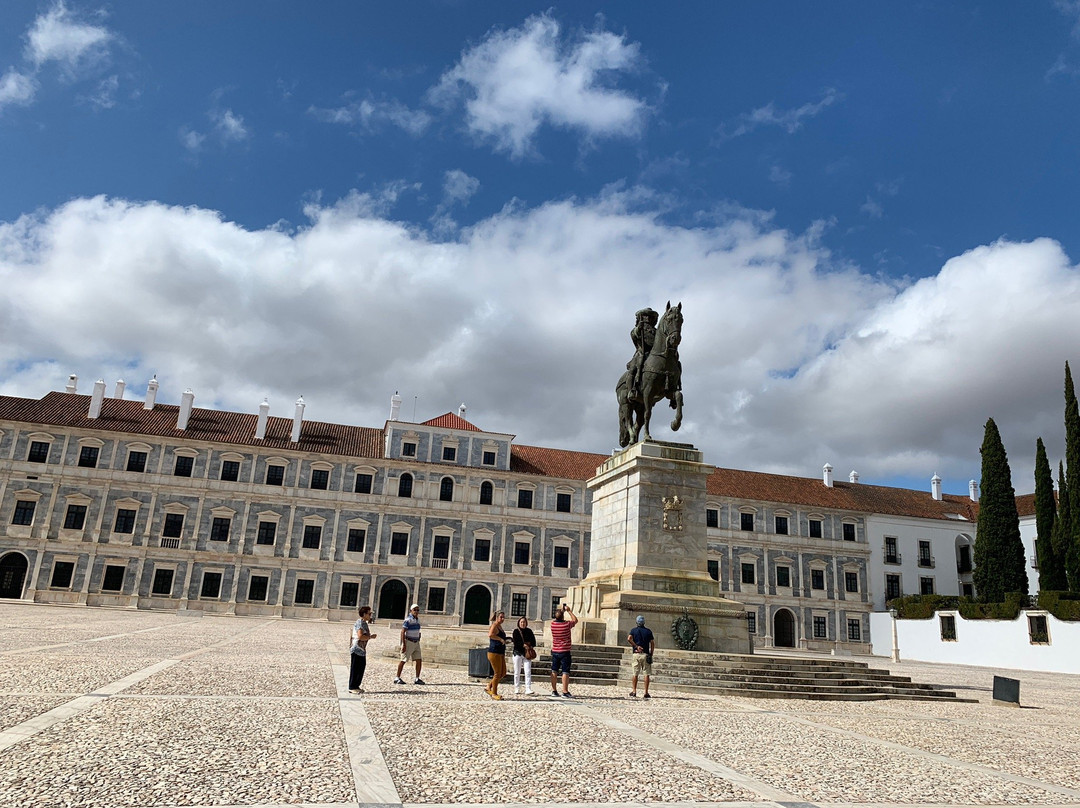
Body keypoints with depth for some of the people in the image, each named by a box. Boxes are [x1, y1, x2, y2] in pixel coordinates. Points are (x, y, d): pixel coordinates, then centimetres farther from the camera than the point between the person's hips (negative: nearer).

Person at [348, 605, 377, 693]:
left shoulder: (364, 623, 15)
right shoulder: (360, 623, -16)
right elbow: (360, 636, -26)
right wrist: (371, 637, -15)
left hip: (361, 650, 10)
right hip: (357, 650, -10)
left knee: (361, 667, 14)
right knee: (355, 669, -2)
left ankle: (356, 686, 23)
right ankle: (352, 687, 6)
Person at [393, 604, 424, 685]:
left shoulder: (417, 619, 11)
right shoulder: (408, 620, -13)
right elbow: (403, 632, -16)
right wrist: (404, 645, -20)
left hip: (416, 642, 7)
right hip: (408, 642, -7)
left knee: (419, 660, 2)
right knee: (403, 660, -1)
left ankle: (417, 679, 9)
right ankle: (397, 678, 7)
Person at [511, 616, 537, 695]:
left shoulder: (529, 631, 10)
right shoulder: (516, 631, 2)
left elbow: (533, 640, 6)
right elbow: (515, 642, -9)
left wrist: (531, 646, -13)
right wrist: (523, 645, -21)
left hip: (527, 654, 1)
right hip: (518, 653, -1)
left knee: (528, 672, -9)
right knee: (517, 672, 4)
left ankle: (528, 690, -12)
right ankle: (517, 689, 15)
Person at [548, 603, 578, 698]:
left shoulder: (553, 624, -3)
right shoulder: (567, 624, -14)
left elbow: (557, 618, 21)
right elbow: (575, 620, 7)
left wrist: (561, 609, 24)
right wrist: (569, 611, 10)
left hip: (555, 651, 4)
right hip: (564, 652, -4)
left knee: (554, 671, 11)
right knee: (565, 672, -3)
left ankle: (554, 691, 15)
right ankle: (565, 692, -6)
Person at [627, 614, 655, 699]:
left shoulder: (633, 630, 5)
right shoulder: (648, 631, 6)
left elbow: (629, 639, -13)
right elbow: (652, 643, 1)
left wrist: (636, 646, -6)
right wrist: (651, 654, 4)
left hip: (636, 654, 1)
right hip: (646, 654, 0)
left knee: (635, 674, 7)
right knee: (646, 674, 2)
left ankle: (634, 692, 6)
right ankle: (646, 693, -2)